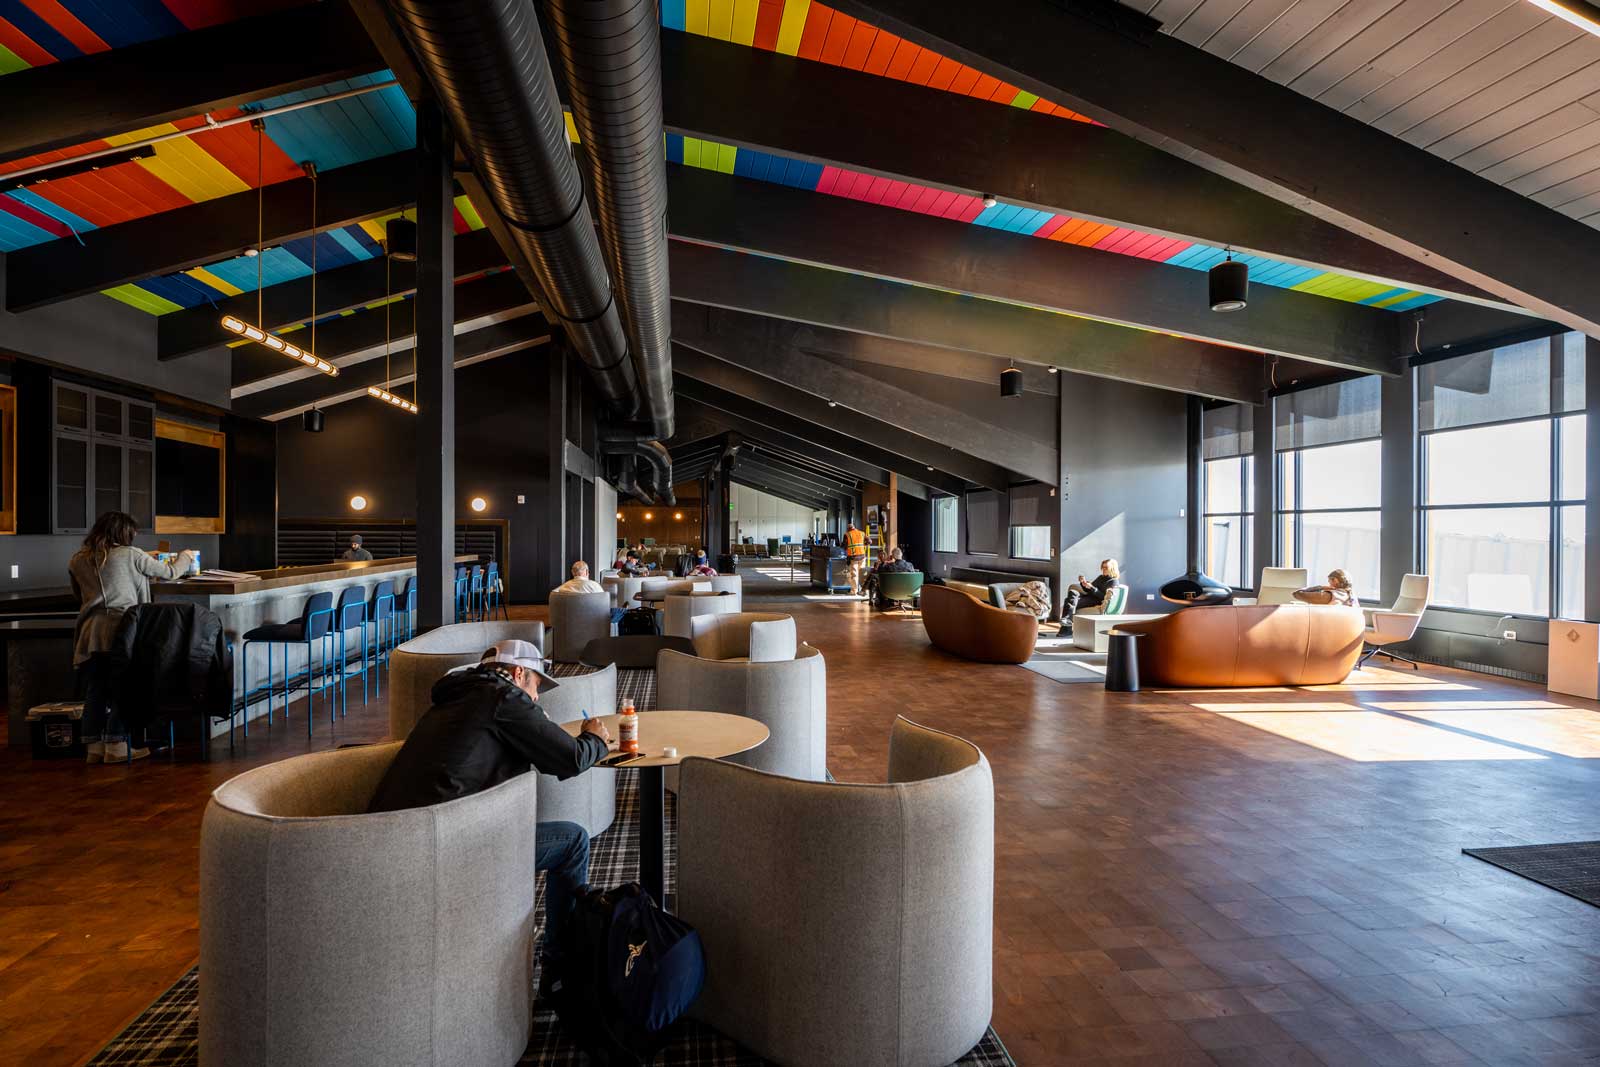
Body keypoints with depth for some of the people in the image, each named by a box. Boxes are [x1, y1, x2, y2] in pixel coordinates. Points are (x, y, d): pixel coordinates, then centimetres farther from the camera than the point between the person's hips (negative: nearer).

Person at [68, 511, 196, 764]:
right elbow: (169, 572, 11)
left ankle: (94, 747, 13)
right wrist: (185, 557, 31)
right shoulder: (130, 555, 0)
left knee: (94, 690, 9)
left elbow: (80, 595, 27)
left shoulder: (77, 561, 12)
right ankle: (116, 746, 5)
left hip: (90, 634, 4)